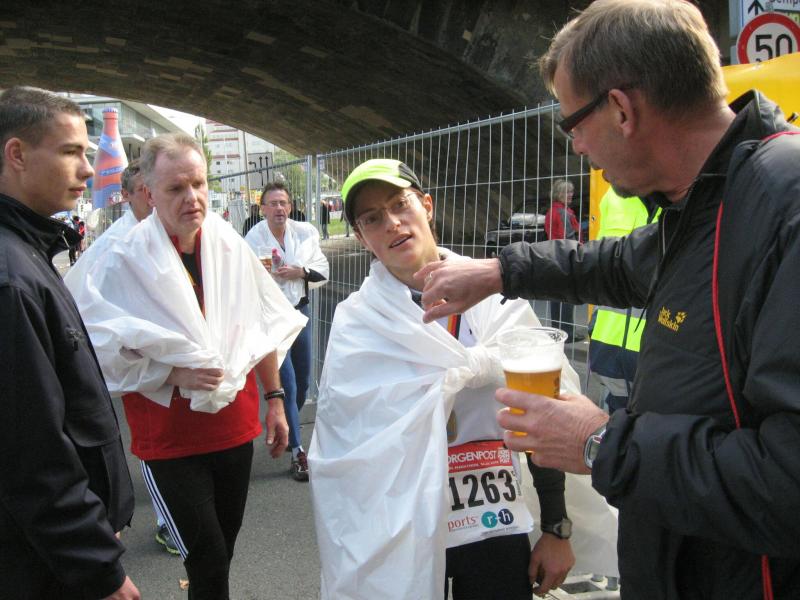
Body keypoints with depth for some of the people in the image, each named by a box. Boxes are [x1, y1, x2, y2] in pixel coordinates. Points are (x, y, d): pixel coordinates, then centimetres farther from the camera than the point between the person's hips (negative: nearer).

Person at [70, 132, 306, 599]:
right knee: (209, 561, -2)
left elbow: (265, 327, 8)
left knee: (223, 548, 19)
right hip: (170, 439, -4)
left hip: (236, 429, 4)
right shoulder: (124, 263, -13)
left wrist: (274, 398, 8)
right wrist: (174, 374, -22)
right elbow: (103, 357, -13)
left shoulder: (231, 246, 0)